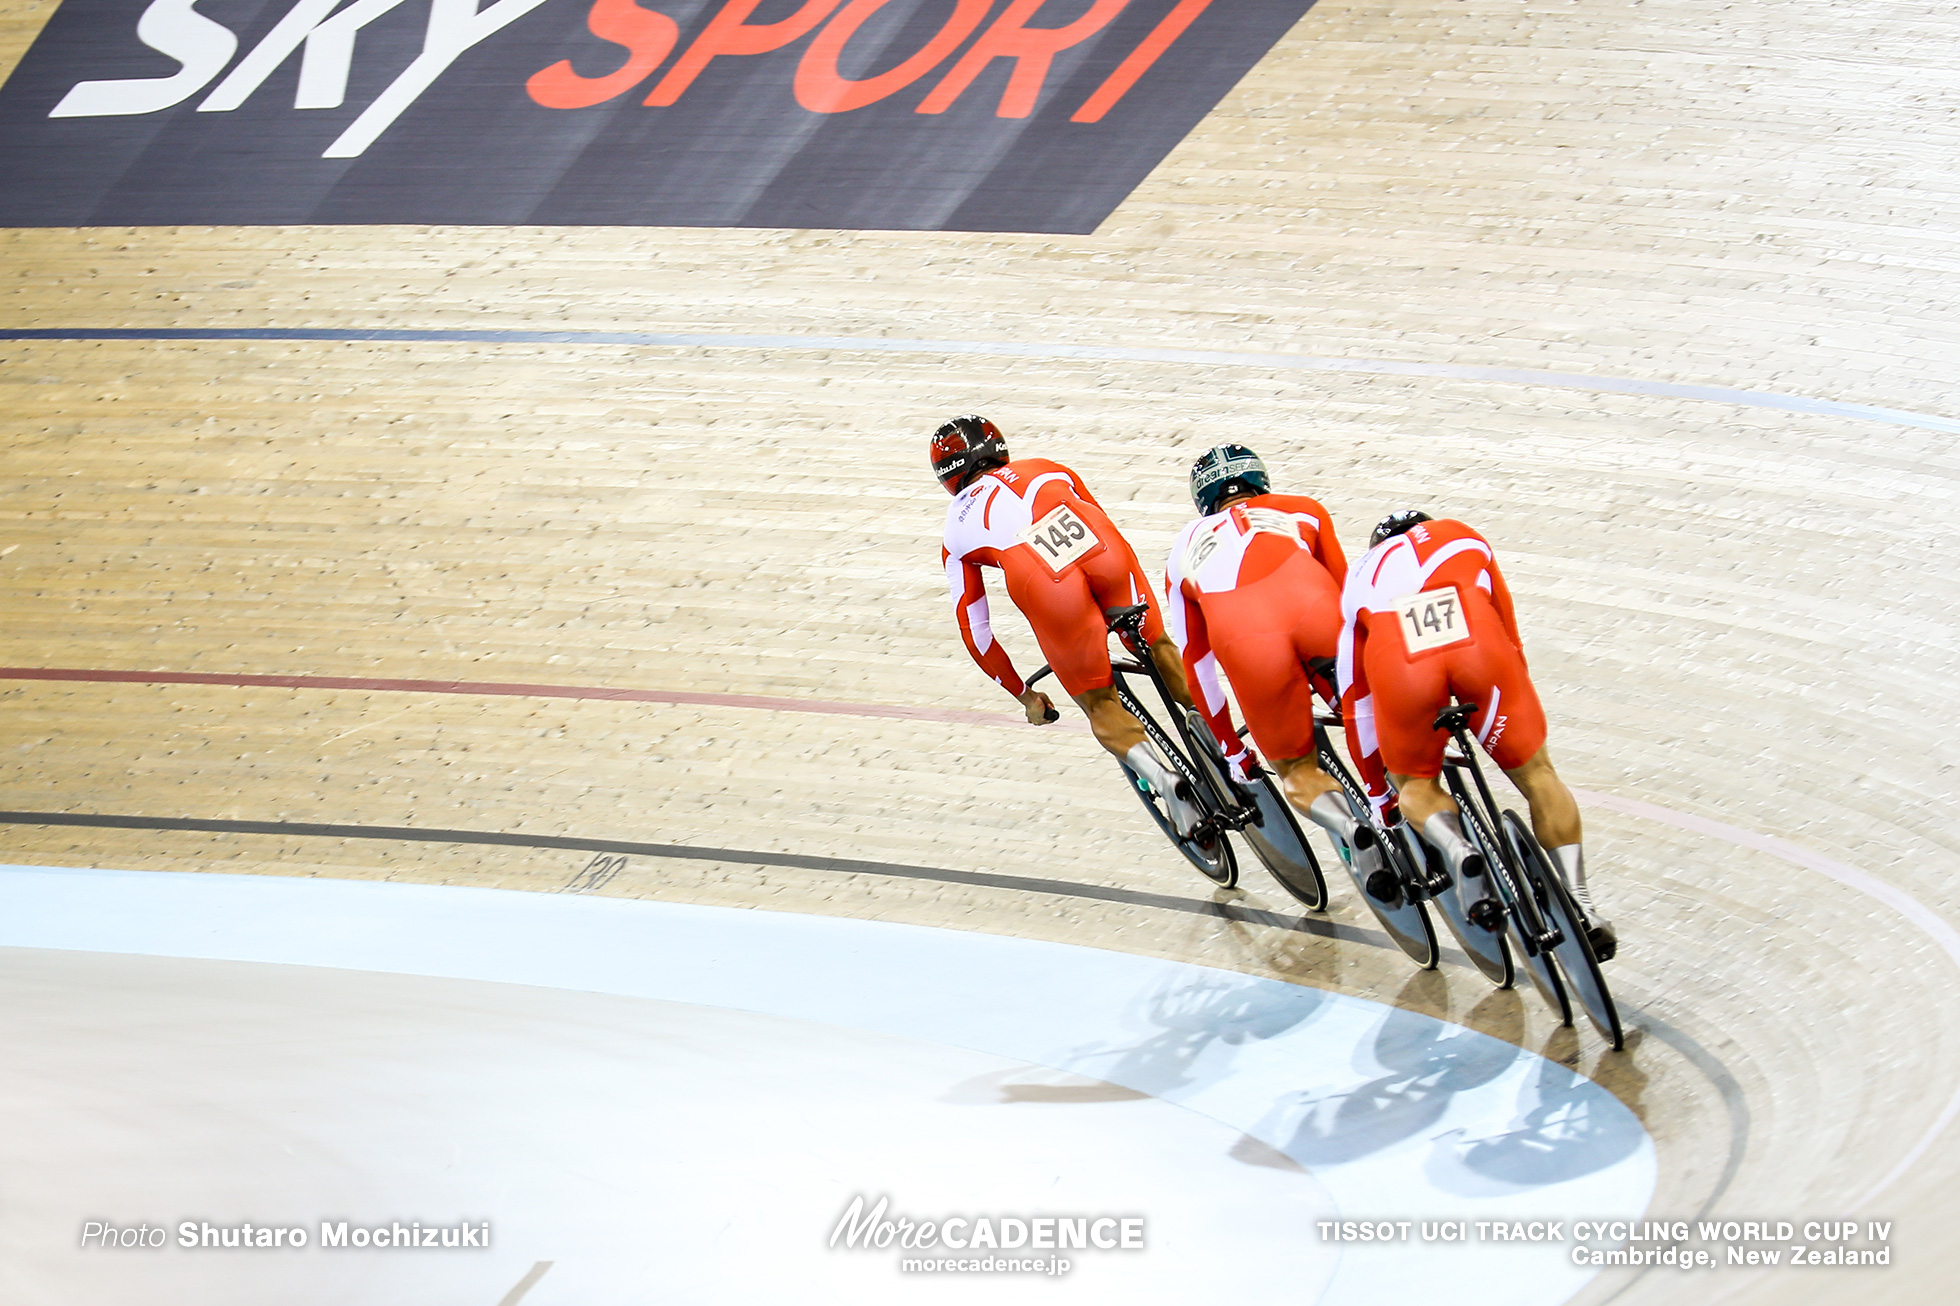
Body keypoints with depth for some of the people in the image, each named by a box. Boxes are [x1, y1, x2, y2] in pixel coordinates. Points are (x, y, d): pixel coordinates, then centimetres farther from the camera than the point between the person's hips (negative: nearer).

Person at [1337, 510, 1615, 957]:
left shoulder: (1364, 573, 39)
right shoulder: (1465, 541, 40)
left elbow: (1356, 694, 40)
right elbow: (1509, 635, 43)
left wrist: (1375, 783, 47)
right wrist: (1516, 702, 57)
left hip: (1400, 665, 0)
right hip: (1475, 644, 0)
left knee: (1415, 783, 23)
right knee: (1536, 772, 18)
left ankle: (1457, 850, -8)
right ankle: (1579, 903, 8)